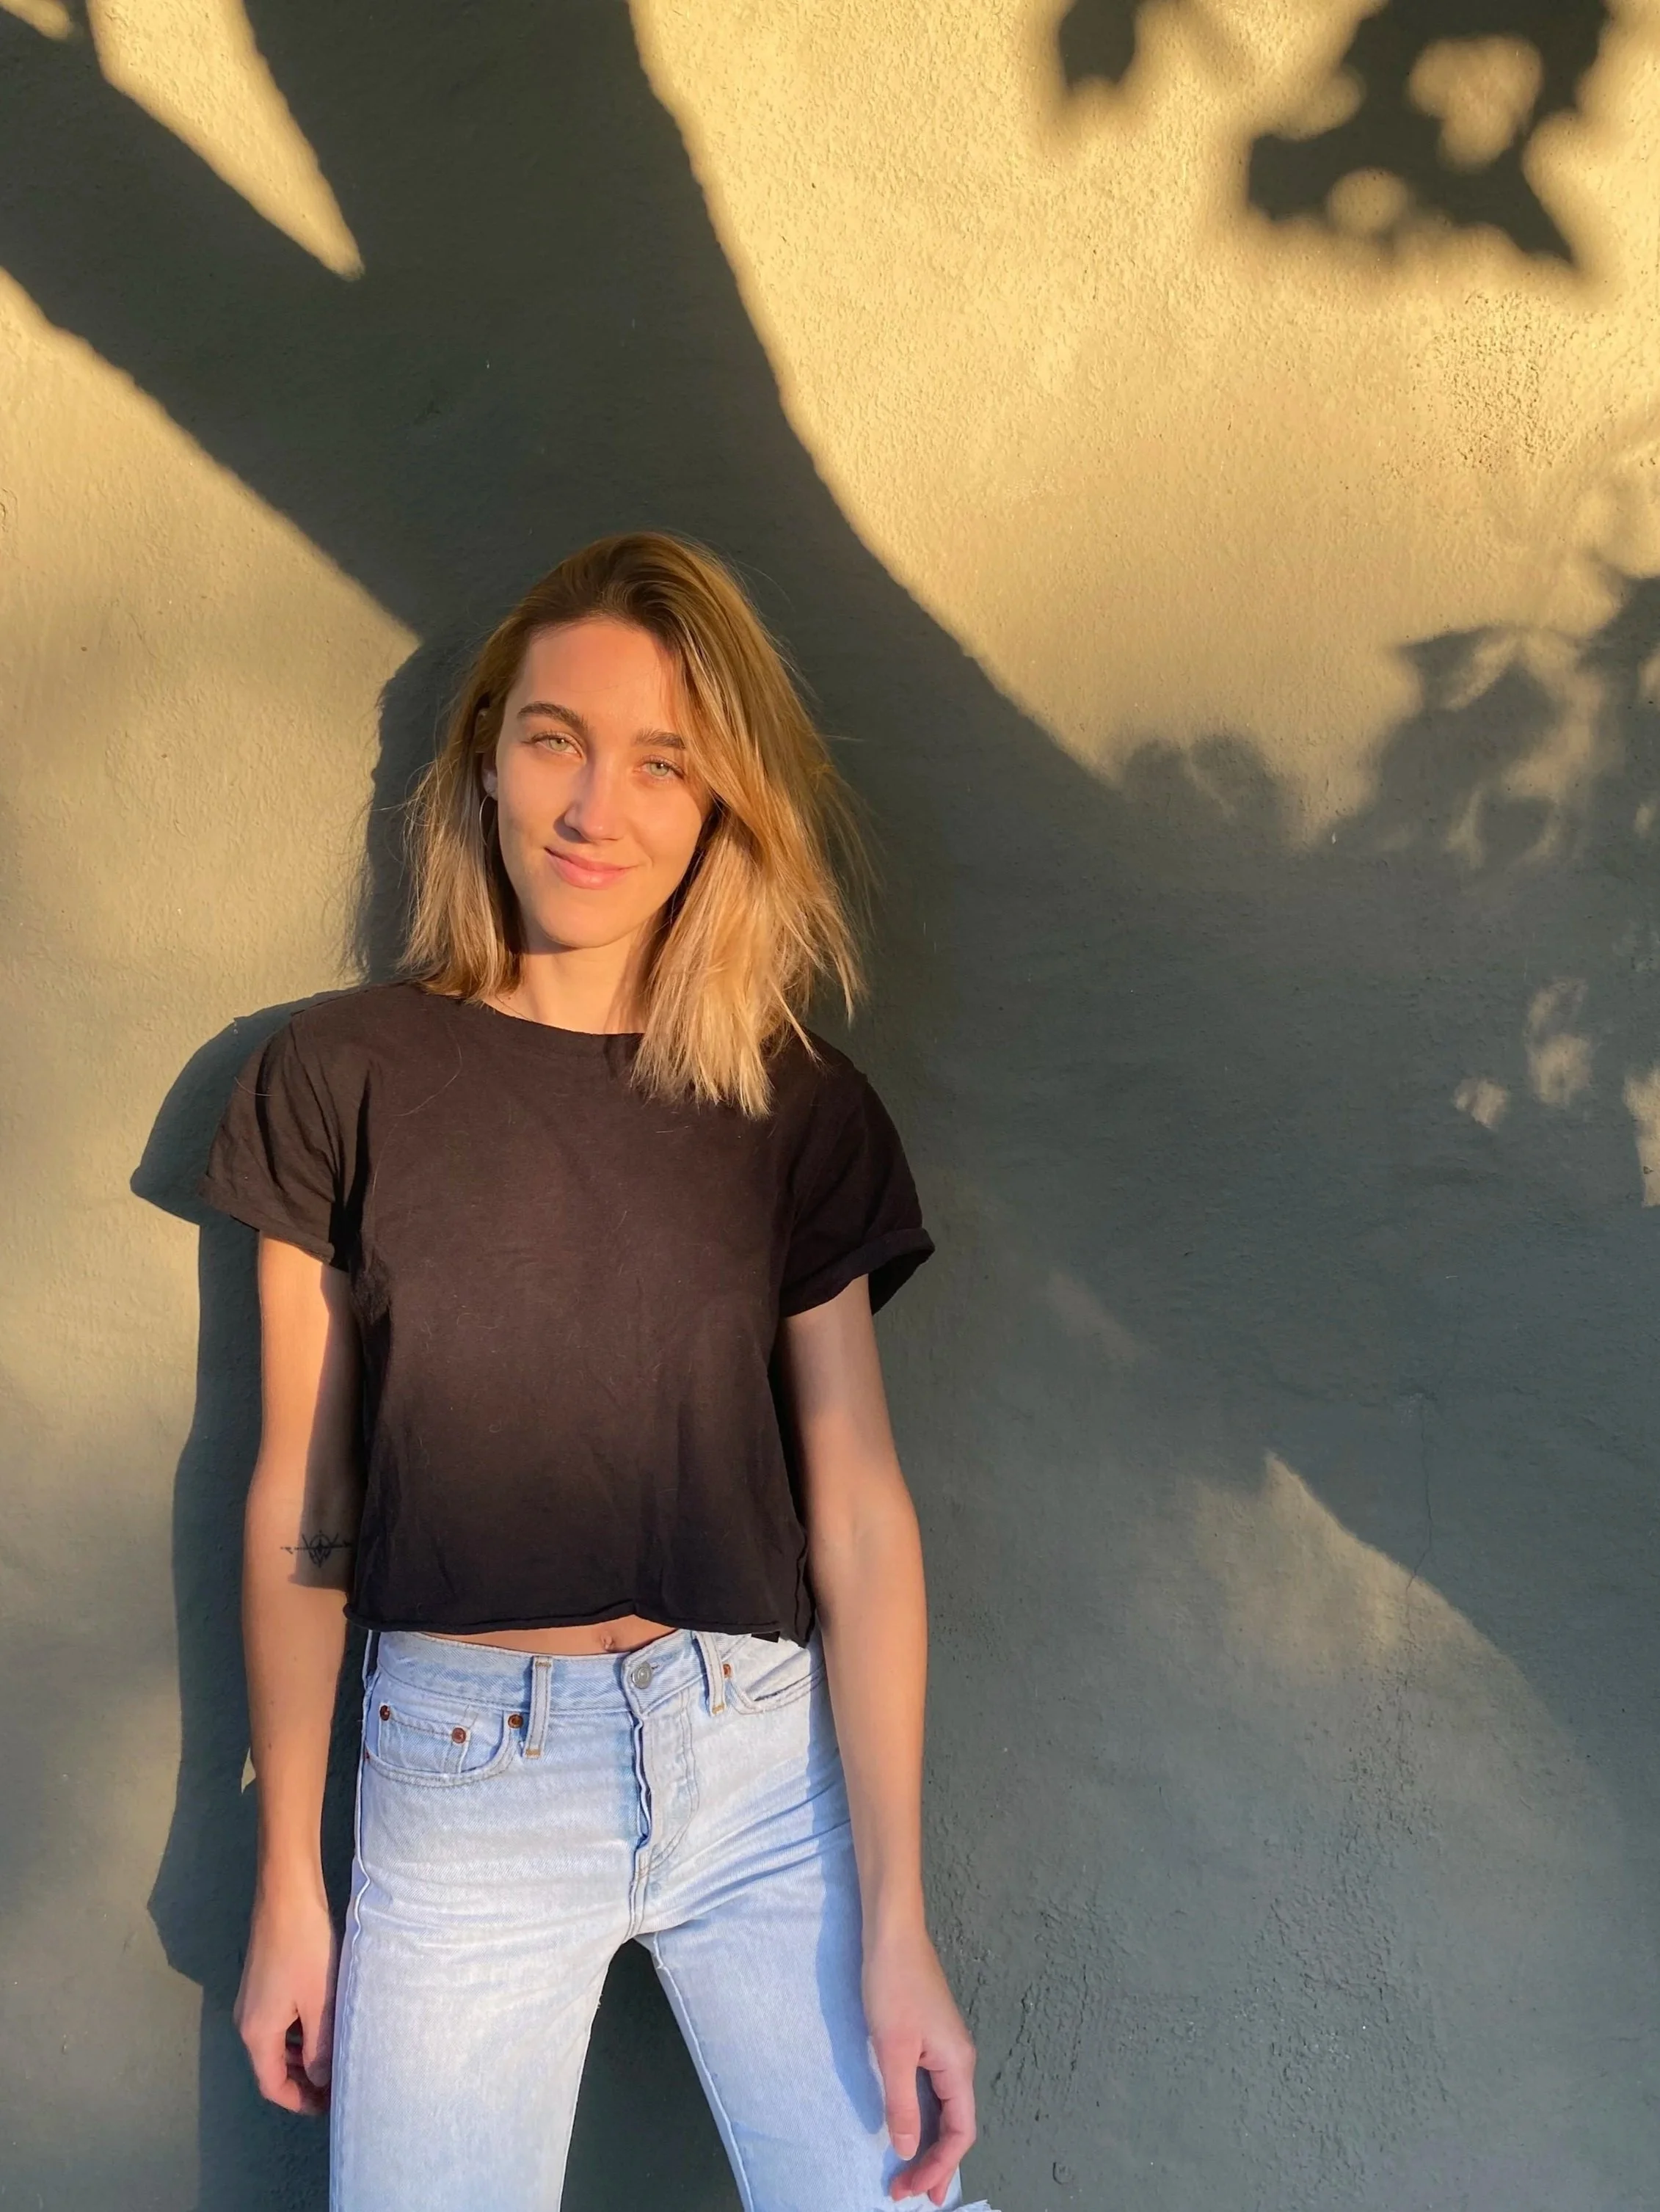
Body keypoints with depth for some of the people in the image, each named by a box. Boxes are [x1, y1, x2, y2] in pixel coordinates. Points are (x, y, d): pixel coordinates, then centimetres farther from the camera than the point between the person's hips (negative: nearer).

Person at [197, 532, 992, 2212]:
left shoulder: (796, 1113, 1)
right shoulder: (343, 1079, -2)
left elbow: (861, 1516, -2)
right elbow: (299, 1500, 2)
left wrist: (895, 1923, -5)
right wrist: (286, 1882, 4)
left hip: (760, 1758, 1)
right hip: (459, 1778, 0)